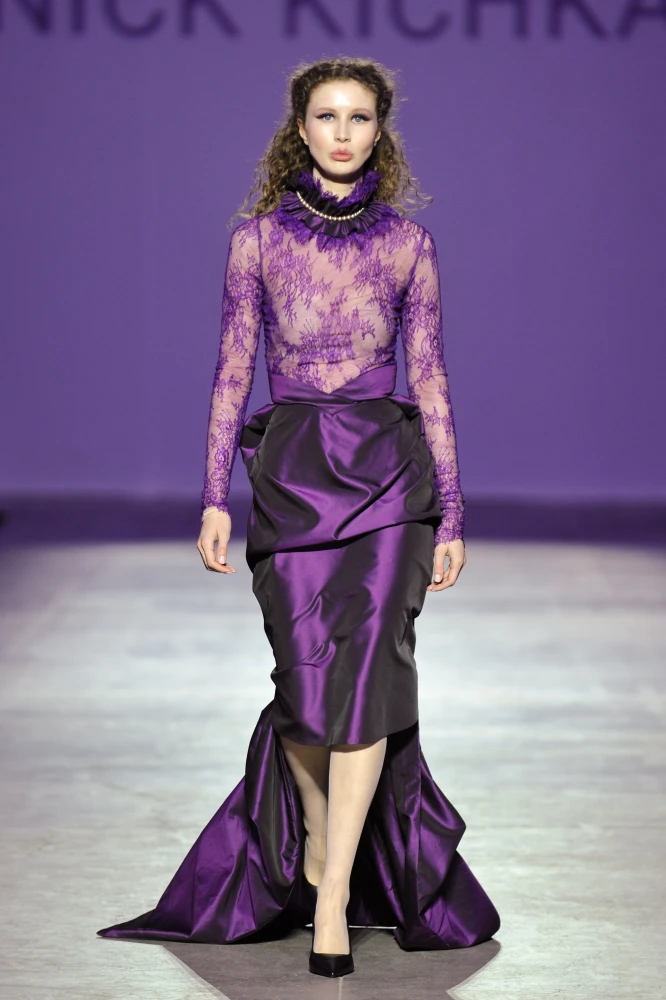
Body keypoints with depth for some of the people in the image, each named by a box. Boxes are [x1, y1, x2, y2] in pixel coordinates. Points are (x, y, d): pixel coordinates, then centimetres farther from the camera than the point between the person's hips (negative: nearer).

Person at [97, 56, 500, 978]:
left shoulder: (407, 242, 5)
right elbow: (233, 372, 6)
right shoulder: (258, 237, 5)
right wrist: (214, 497, -1)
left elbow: (430, 379, 6)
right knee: (308, 676, -1)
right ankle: (314, 834, 29)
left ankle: (333, 896, -4)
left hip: (387, 469, 0)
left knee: (366, 672, -11)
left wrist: (452, 513, 4)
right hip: (290, 470, 0)